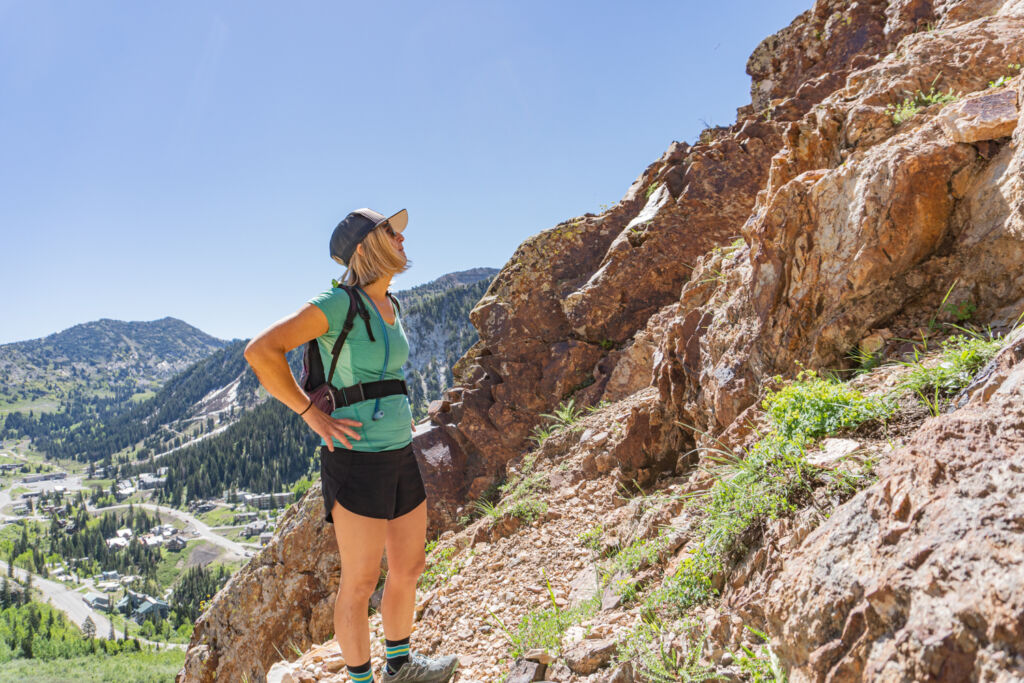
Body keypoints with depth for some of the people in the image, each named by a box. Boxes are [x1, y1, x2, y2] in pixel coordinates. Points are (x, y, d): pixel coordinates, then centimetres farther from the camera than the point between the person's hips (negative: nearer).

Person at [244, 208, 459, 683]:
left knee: (410, 568, 19)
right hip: (357, 459, -8)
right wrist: (311, 415, -18)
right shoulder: (338, 302, -15)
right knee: (361, 582, 5)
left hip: (399, 453, 8)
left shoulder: (388, 306, 11)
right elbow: (261, 351, -22)